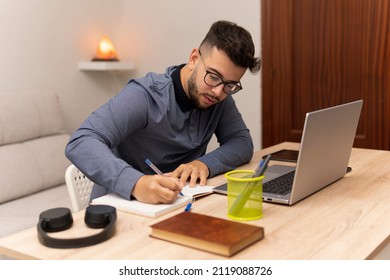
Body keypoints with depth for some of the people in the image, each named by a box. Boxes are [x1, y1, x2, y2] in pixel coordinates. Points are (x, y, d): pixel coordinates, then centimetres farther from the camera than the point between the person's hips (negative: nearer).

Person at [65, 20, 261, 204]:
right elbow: (80, 143, -30)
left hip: (176, 205, 4)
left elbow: (242, 142, -4)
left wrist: (205, 163, -22)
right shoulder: (145, 96, -22)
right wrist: (136, 183, -45)